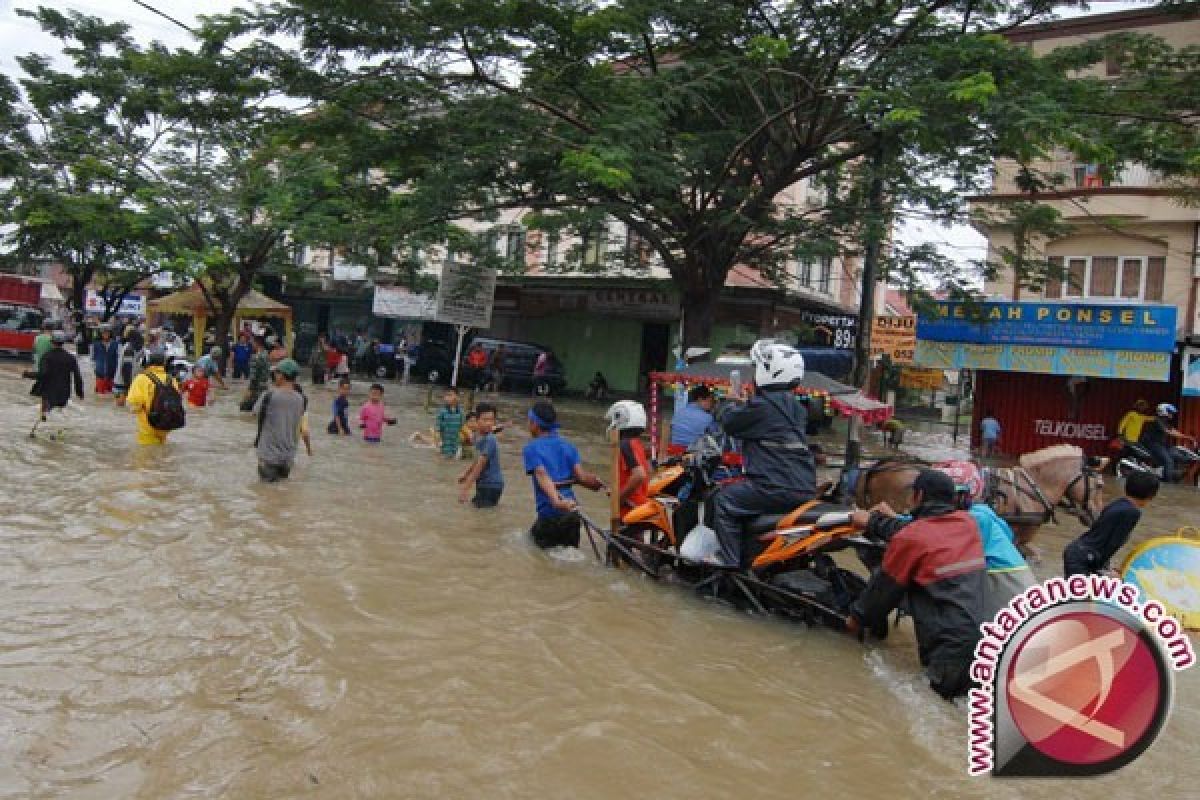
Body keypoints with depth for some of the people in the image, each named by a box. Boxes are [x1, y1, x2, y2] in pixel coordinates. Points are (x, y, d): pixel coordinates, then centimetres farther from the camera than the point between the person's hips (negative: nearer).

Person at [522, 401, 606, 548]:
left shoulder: (531, 448, 0)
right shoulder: (567, 446, 12)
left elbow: (543, 476, -19)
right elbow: (581, 476, -4)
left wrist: (557, 501, -32)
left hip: (549, 515, -5)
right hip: (572, 511, 5)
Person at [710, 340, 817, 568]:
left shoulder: (762, 405, -11)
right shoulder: (796, 407, 16)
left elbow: (730, 423, -1)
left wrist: (737, 403, 17)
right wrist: (747, 403, 34)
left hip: (779, 487, -9)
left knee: (724, 501, -4)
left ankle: (730, 561, -9)